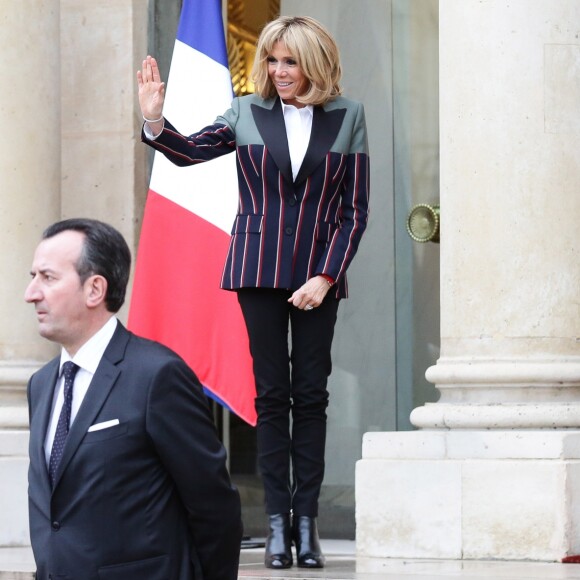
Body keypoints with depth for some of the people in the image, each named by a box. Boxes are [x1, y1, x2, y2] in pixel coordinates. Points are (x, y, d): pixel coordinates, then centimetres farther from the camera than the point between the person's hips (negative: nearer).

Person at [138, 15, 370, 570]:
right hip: (260, 271, 0)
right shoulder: (247, 113, 5)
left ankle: (307, 519, 4)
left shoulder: (348, 117, 3)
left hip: (319, 274, 0)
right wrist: (154, 120, -24)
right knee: (271, 394, 1)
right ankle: (277, 520, 4)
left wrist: (325, 276, -7)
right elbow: (188, 151, -4)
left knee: (311, 395, 1)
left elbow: (355, 209, 1)